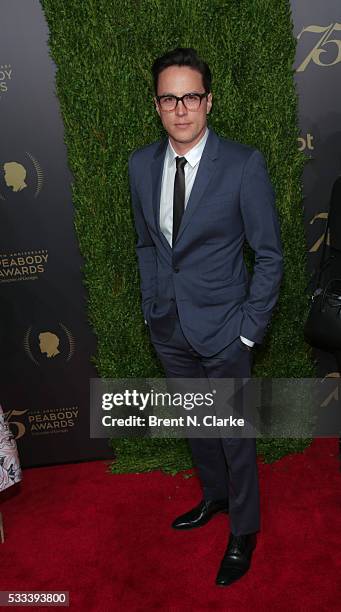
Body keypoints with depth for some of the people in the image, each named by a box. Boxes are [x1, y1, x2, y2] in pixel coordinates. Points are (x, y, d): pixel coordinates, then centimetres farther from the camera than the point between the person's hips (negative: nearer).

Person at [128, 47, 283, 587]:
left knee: (234, 432, 11)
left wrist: (251, 329, -11)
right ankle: (214, 496, 49)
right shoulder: (141, 164, 0)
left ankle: (243, 530, 35)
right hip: (168, 326, 5)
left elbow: (269, 254, -10)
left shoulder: (244, 164, -15)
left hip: (222, 326, -4)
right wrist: (151, 309, 9)